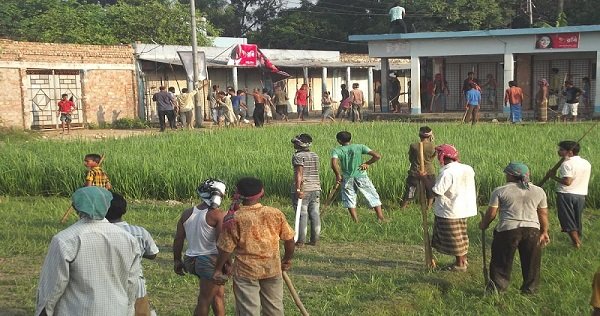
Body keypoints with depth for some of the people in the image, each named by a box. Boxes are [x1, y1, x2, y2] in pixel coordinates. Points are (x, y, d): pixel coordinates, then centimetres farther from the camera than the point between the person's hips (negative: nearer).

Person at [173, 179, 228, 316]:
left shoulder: (187, 213, 5)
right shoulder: (218, 215, -14)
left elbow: (178, 239, 9)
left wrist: (177, 261, 18)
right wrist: (227, 264, -12)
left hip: (191, 260, 7)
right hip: (211, 261, -7)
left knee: (219, 292, 22)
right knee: (205, 300, 5)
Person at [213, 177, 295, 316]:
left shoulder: (233, 219, -13)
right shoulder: (276, 214, -5)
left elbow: (226, 249, -10)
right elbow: (289, 240, 2)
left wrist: (218, 270, 4)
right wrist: (287, 260, 19)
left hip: (245, 271, -3)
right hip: (272, 268, 3)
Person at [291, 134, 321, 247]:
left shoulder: (298, 156, -9)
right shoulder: (315, 156, 12)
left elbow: (299, 173, -19)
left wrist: (298, 189, -23)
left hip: (302, 191, -6)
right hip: (315, 189, 6)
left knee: (302, 215, -3)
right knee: (315, 214, 8)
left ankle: (300, 241, 0)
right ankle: (314, 240, 12)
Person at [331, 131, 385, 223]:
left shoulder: (336, 150, -4)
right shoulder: (359, 146, -1)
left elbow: (334, 164, -23)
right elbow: (377, 156, -7)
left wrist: (338, 175, -9)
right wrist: (367, 163, 6)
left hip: (346, 178, 0)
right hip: (361, 176, 1)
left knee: (349, 200, 15)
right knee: (374, 197, 12)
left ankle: (356, 221, 12)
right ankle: (381, 218, 10)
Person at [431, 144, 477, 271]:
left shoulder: (447, 173, -25)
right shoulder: (467, 169, 1)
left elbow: (436, 192, -25)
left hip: (450, 212, -8)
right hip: (463, 208, 8)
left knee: (454, 238, 6)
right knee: (460, 236, 22)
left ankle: (460, 264, 15)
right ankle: (463, 259, 33)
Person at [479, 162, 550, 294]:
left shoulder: (500, 191, -1)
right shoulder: (539, 191, 9)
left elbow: (491, 213, 0)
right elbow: (543, 214, 13)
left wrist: (483, 224, 16)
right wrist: (544, 232, 22)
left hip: (508, 230, -3)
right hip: (532, 230, 3)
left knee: (501, 262, 9)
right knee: (531, 263, 15)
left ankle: (498, 288, 10)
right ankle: (530, 289, 21)